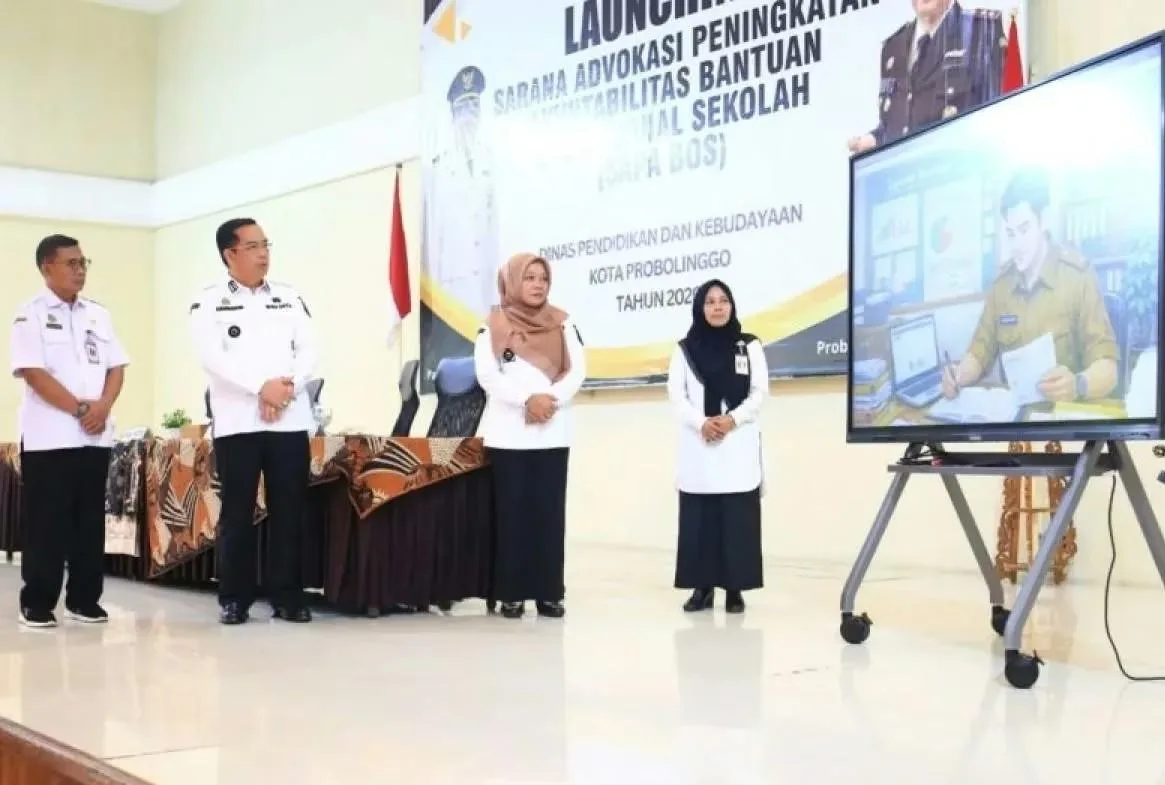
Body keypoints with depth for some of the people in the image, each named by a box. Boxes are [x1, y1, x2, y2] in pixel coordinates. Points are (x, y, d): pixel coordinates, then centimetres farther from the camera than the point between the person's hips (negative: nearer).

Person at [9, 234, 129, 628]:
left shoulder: (98, 314, 13)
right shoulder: (31, 315, -3)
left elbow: (116, 367, 11)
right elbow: (34, 373, -12)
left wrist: (103, 406, -7)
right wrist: (80, 408, -15)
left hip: (96, 435, 5)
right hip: (48, 437, -5)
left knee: (90, 521, 7)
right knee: (46, 523, -2)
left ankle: (84, 599, 15)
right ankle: (37, 603, 6)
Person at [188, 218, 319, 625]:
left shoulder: (290, 297, 13)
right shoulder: (209, 301, 4)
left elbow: (309, 351, 6)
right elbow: (212, 357, -9)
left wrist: (288, 387, -12)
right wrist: (262, 387, -17)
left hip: (291, 420, 3)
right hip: (237, 421, -2)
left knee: (289, 512, 3)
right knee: (237, 513, 1)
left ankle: (288, 596, 10)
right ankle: (234, 599, 10)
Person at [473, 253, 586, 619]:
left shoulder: (562, 323, 10)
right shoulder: (494, 326, 3)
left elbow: (577, 370, 2)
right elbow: (487, 375, -8)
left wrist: (551, 399, -15)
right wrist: (527, 399, -20)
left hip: (553, 433, 2)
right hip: (509, 434, -2)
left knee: (550, 514, 1)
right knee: (512, 513, -1)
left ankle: (549, 592, 5)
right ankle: (512, 593, 3)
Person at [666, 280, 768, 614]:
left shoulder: (749, 346, 8)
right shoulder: (685, 349, 9)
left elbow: (759, 392, 2)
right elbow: (676, 394, 2)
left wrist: (732, 419, -13)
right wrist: (701, 423, -14)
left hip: (739, 446, -1)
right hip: (697, 445, 1)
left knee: (738, 520, -3)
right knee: (699, 519, 0)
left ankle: (735, 588, 3)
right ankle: (702, 587, 6)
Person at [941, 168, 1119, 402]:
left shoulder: (1078, 275, -8)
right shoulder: (1000, 284, 8)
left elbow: (1108, 368, -11)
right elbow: (980, 352, 12)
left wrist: (1077, 385, -32)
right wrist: (959, 375, -10)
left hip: (1067, 410, -4)